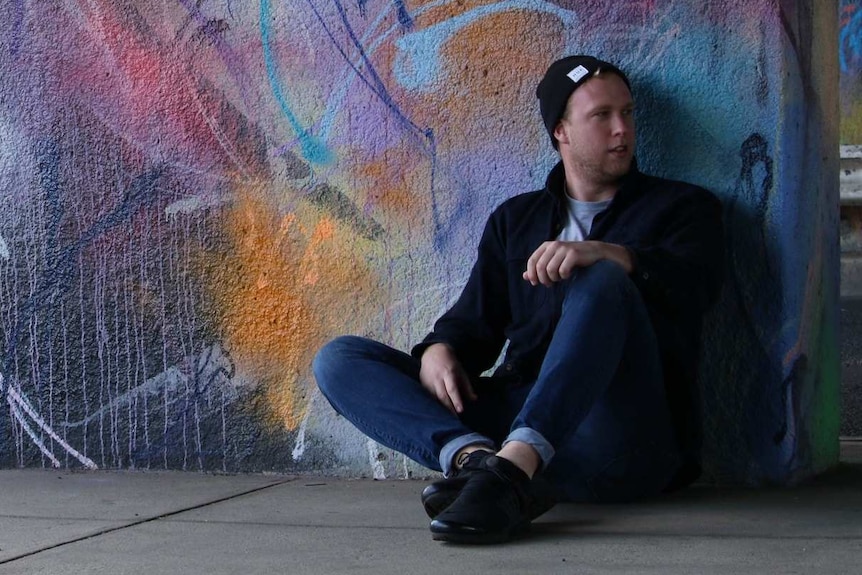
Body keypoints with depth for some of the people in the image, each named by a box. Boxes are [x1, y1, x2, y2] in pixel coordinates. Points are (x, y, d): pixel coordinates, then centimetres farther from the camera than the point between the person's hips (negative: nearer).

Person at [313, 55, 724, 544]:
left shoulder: (681, 207, 16)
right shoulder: (516, 219, 27)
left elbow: (695, 281, -6)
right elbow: (476, 319, 20)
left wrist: (609, 254, -26)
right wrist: (440, 350, -5)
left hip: (622, 444, -4)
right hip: (519, 414, 4)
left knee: (601, 282, -32)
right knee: (340, 359, -8)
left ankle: (510, 467, -50)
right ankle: (476, 455, -36)